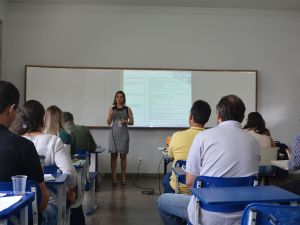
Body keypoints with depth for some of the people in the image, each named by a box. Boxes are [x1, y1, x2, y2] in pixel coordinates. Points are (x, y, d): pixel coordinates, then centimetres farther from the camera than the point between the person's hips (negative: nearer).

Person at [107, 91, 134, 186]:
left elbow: (132, 122, 1)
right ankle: (114, 178, 4)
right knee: (113, 155, 0)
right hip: (114, 133, 1)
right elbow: (108, 123, 3)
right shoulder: (112, 109, 6)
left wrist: (125, 122, -18)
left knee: (123, 156, 4)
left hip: (124, 134, -1)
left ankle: (123, 177, 11)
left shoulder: (127, 109, 3)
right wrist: (111, 116, -15)